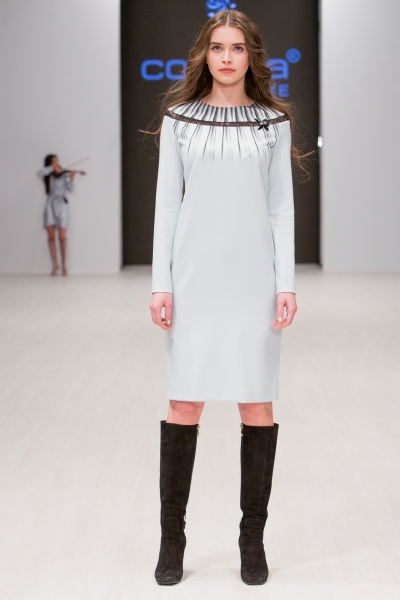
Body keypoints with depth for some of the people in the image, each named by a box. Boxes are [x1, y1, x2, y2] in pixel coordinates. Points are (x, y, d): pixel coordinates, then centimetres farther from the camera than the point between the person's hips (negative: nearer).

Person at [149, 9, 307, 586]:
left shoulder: (273, 122, 7)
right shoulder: (179, 118, 6)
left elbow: (281, 207, 5)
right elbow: (167, 203, 4)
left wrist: (286, 283, -3)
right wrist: (161, 283, -2)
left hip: (253, 278, 1)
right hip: (195, 276, 0)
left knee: (257, 403, 3)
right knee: (185, 403, 1)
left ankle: (253, 538, 14)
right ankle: (172, 537, 12)